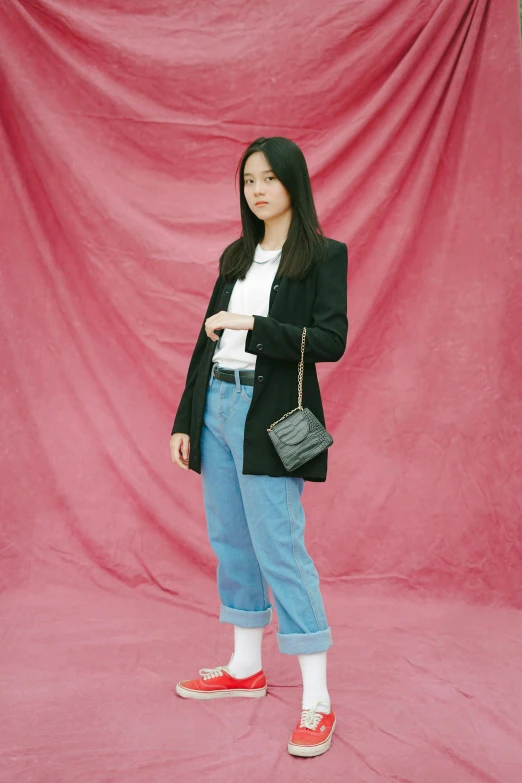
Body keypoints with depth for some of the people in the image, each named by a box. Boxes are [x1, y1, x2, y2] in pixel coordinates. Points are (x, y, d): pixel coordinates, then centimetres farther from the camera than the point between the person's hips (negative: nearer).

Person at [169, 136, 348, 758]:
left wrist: (254, 326, -20)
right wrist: (186, 419, 12)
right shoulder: (235, 257, 15)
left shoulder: (324, 256, -3)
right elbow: (209, 339, 15)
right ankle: (245, 668, 28)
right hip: (217, 406, 7)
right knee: (230, 542, 12)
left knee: (279, 549, -8)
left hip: (269, 415, -7)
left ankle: (316, 701, 1)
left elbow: (331, 342, -12)